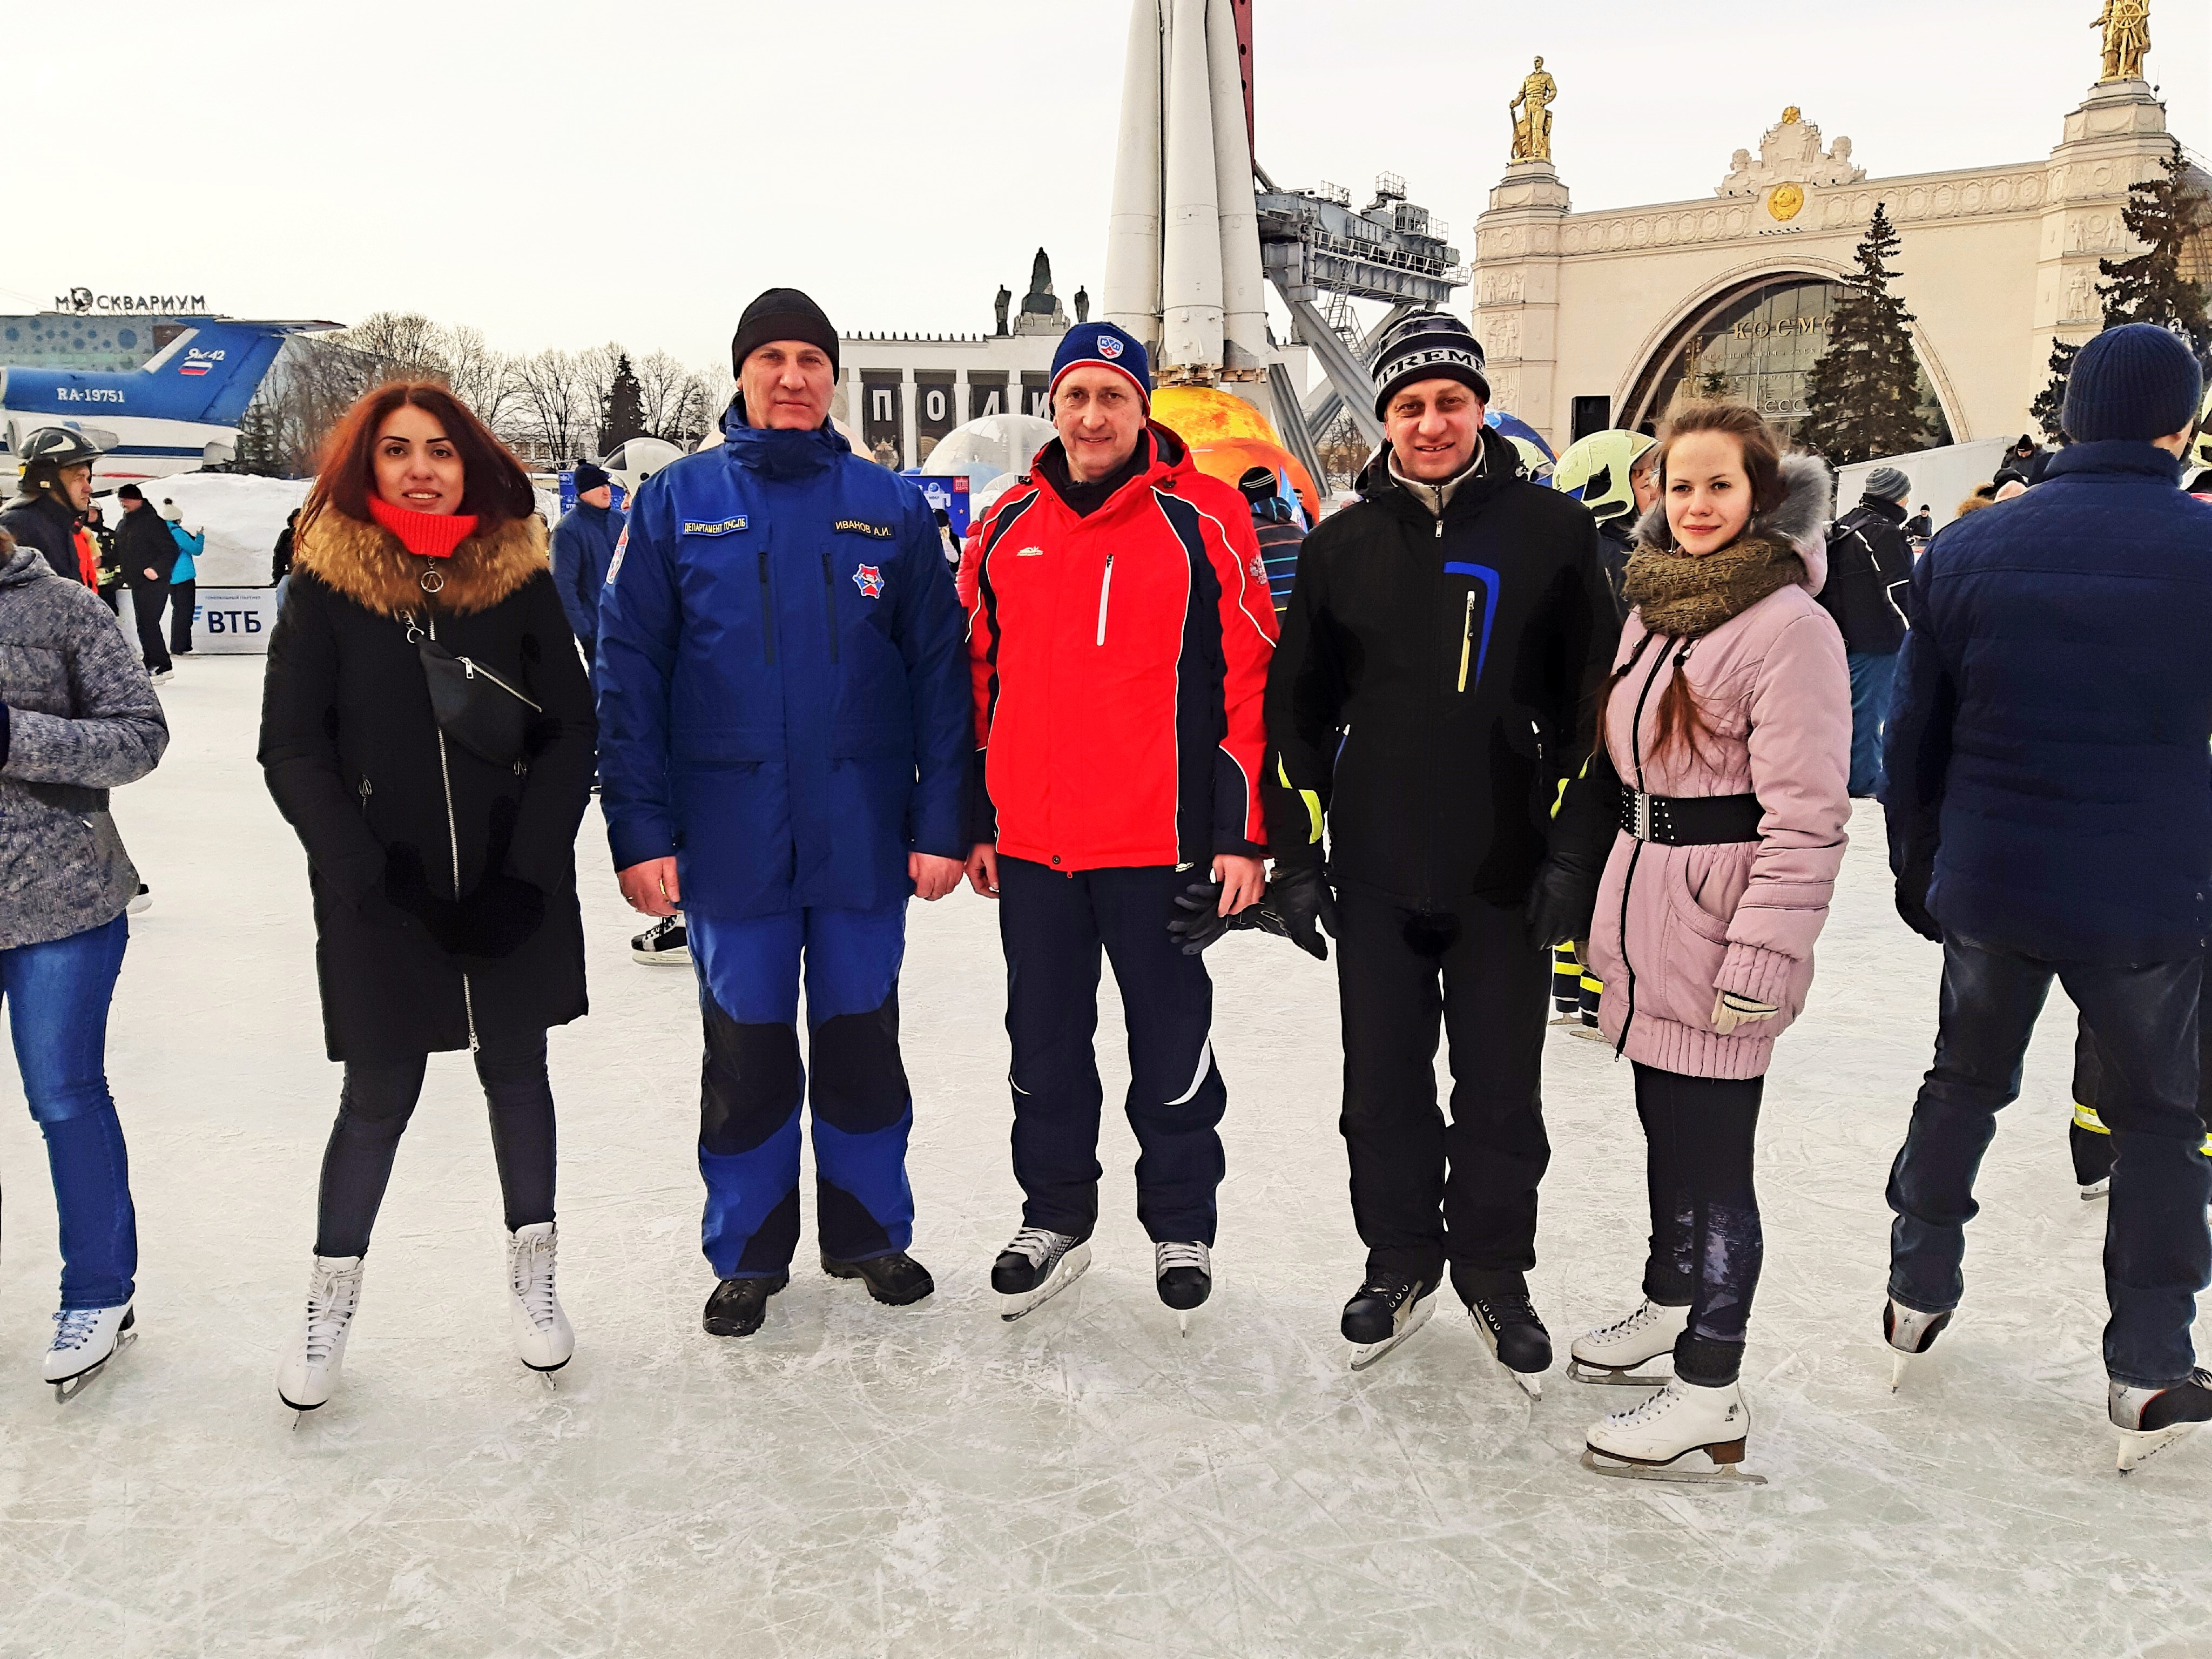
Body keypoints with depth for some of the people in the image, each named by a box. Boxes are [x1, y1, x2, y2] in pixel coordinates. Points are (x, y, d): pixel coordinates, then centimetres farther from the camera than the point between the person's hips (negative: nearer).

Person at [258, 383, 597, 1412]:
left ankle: (532, 1277, 30)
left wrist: (528, 869, -10)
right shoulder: (326, 586, -3)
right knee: (379, 1097, 7)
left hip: (514, 892, 1)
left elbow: (572, 732, -1)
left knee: (516, 1072, 14)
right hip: (382, 901, -1)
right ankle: (331, 1300, 27)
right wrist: (370, 878, -13)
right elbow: (292, 749, -5)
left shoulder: (519, 580, 0)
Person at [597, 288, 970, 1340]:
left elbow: (938, 671, 2)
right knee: (745, 1053, 11)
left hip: (864, 840, 1)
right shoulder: (676, 503, 3)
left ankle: (869, 1232, 31)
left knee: (862, 1041, 12)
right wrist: (640, 832, -7)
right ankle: (748, 1253, 28)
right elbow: (627, 674, 0)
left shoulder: (890, 508, 4)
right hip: (730, 843, 0)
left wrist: (940, 822, -5)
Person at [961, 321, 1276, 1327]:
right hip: (1031, 844, 4)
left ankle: (1181, 1230, 27)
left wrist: (1245, 834, -8)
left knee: (1170, 1047, 9)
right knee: (1044, 1044, 15)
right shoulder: (1005, 529, 9)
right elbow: (980, 680, 15)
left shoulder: (1203, 519, -4)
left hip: (1159, 842, -4)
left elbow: (1251, 679, -5)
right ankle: (1055, 1218, 33)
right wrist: (976, 821, 13)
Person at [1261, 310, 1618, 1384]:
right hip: (1374, 874, 2)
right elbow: (1297, 708, 8)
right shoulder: (1343, 546, 5)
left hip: (1506, 879, -1)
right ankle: (1400, 1262, 30)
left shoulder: (1552, 532, -1)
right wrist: (1295, 856, 4)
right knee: (1384, 1086, 11)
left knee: (1501, 1091, 9)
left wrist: (1575, 852, -7)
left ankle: (1494, 1272, 29)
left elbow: (1593, 700, -1)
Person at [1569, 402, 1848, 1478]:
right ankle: (1671, 1302, 41)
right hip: (1645, 917, 8)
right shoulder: (1655, 604, 11)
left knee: (1713, 1155, 0)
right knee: (1665, 1128, 21)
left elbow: (1805, 817, -18)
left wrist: (1762, 960, -21)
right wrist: (1611, 906, 20)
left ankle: (1710, 1391, 13)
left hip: (1721, 930, -8)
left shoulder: (1789, 624, -14)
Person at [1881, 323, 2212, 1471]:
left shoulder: (1967, 549, -2)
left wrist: (1916, 872, 14)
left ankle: (1917, 1295, 31)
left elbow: (1913, 736, 4)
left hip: (1988, 890, 2)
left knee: (1963, 1084, 22)